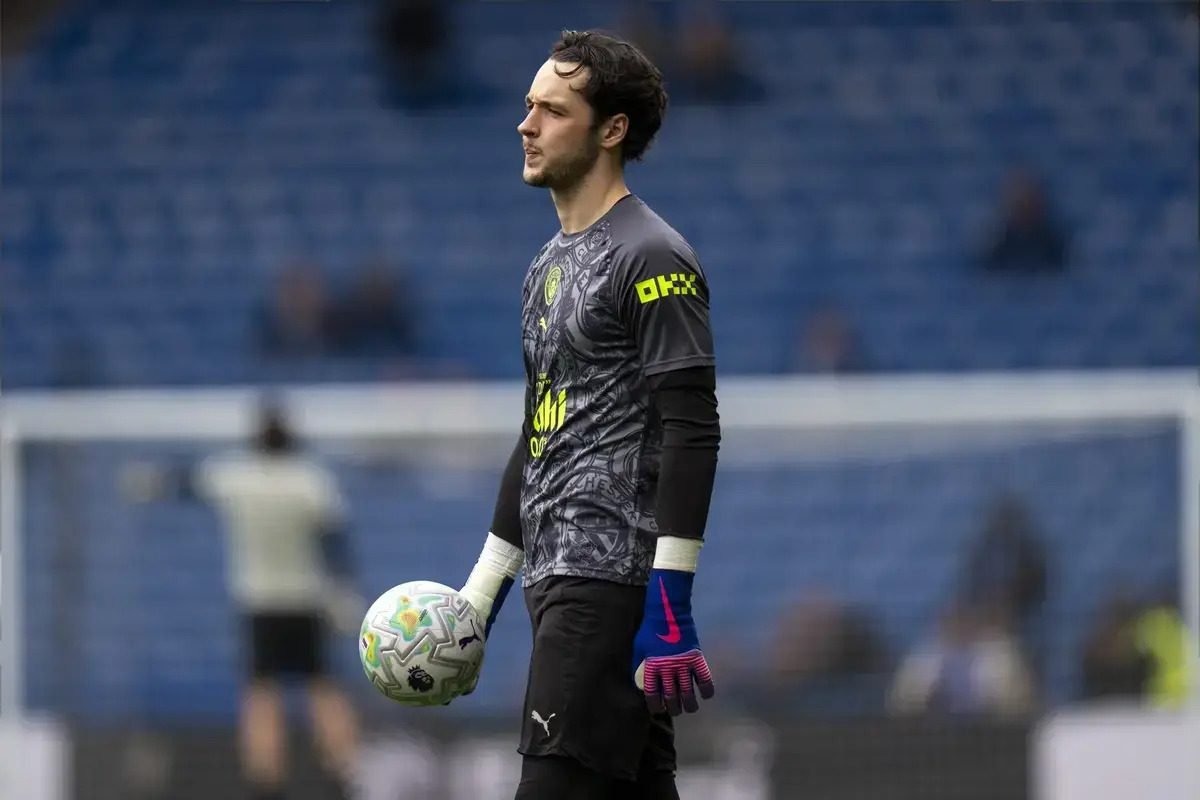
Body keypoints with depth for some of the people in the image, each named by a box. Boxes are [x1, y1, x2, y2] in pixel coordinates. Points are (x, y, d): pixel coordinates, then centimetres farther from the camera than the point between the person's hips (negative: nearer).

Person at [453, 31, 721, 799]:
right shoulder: (549, 268, 20)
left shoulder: (651, 260, -9)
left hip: (613, 583, -9)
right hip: (560, 583, 9)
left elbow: (692, 434, -15)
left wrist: (671, 602, -21)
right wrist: (479, 598, 23)